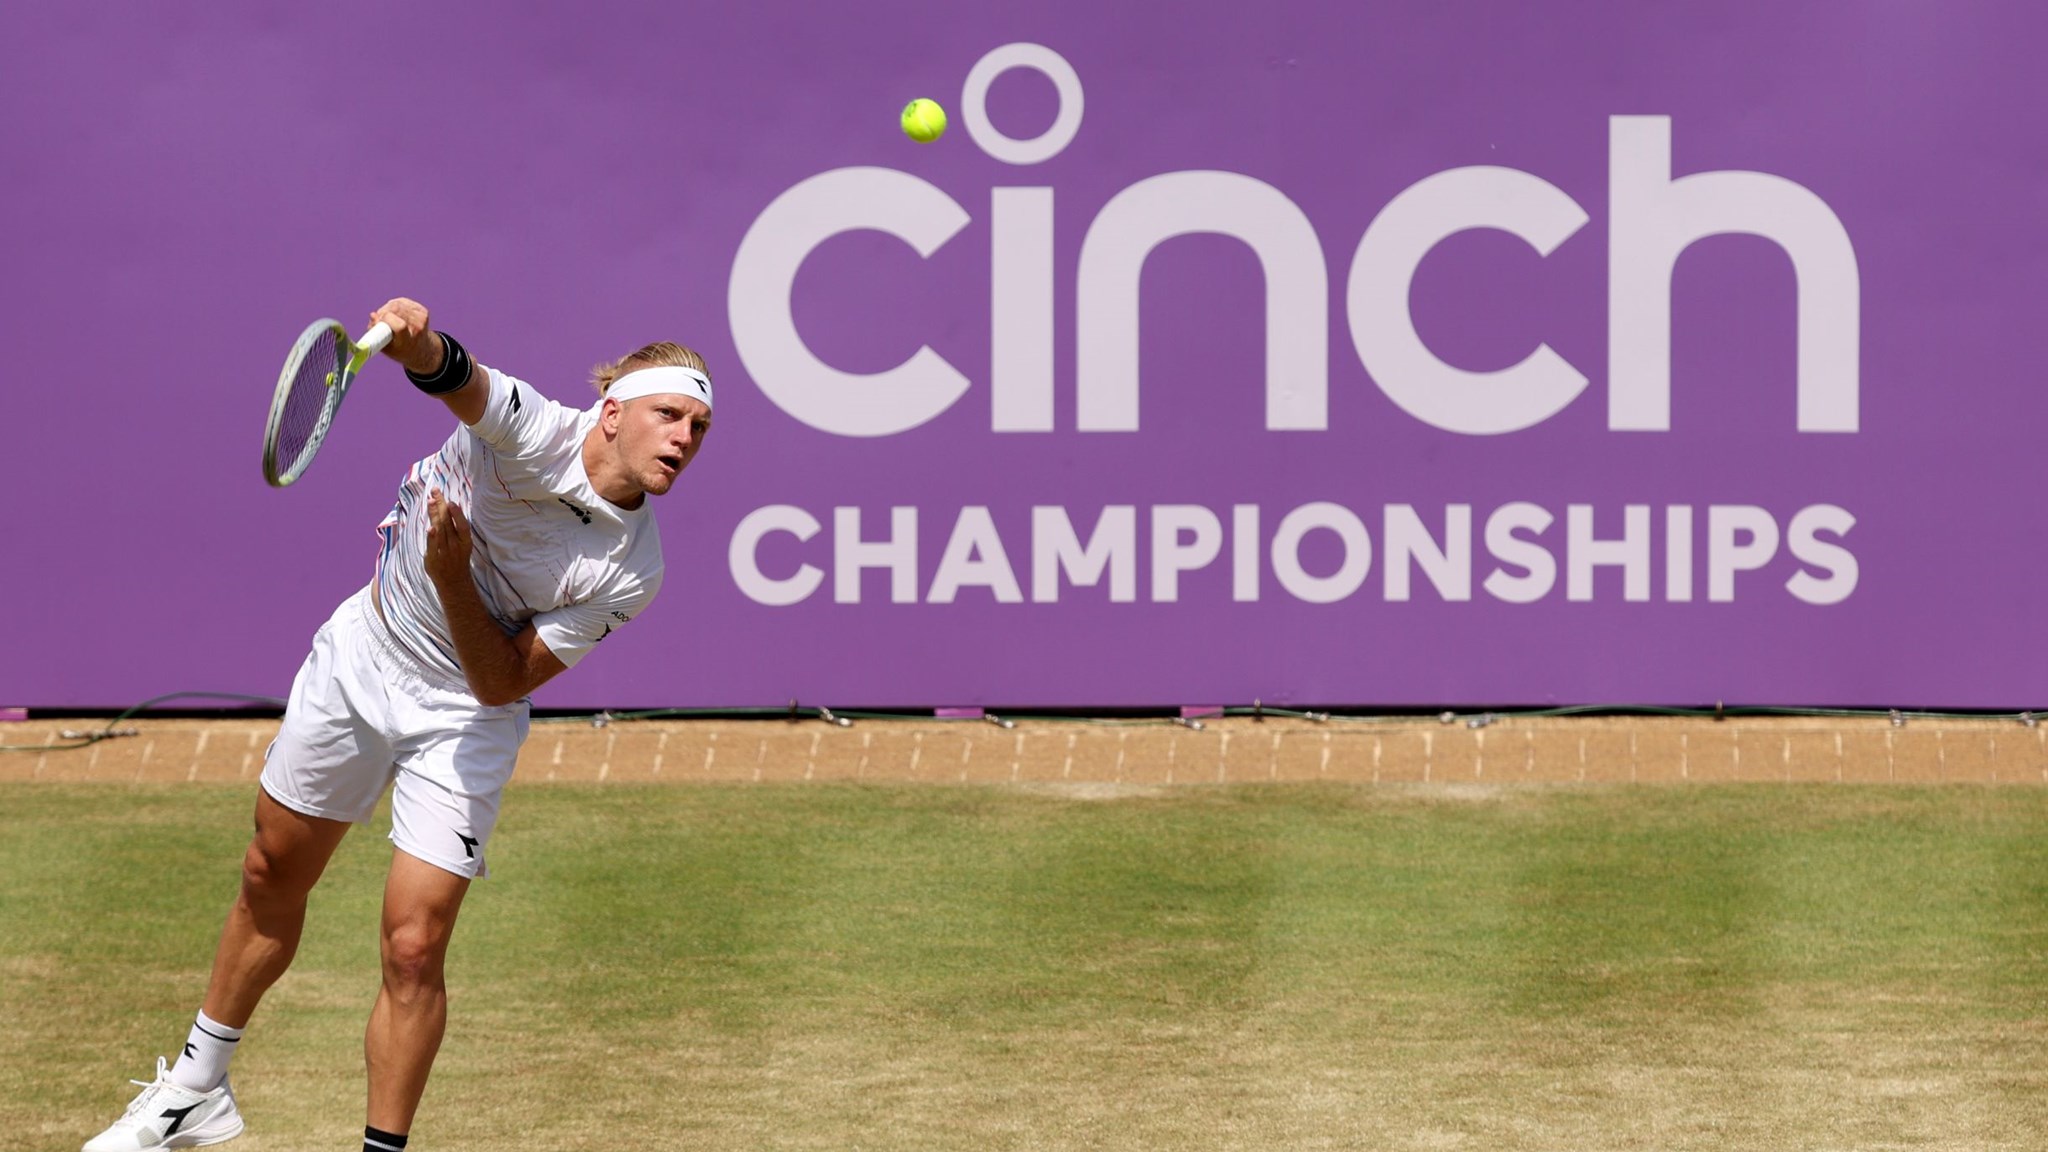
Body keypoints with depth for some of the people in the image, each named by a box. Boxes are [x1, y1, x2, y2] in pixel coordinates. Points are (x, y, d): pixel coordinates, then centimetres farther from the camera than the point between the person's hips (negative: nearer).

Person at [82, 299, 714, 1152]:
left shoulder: (632, 571, -21)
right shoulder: (536, 433, -24)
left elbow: (504, 683, -19)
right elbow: (456, 379, -46)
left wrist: (454, 576, -34)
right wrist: (417, 342, -70)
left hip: (463, 720, -1)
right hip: (361, 657, 1)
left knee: (413, 950, -12)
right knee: (272, 878, 17)